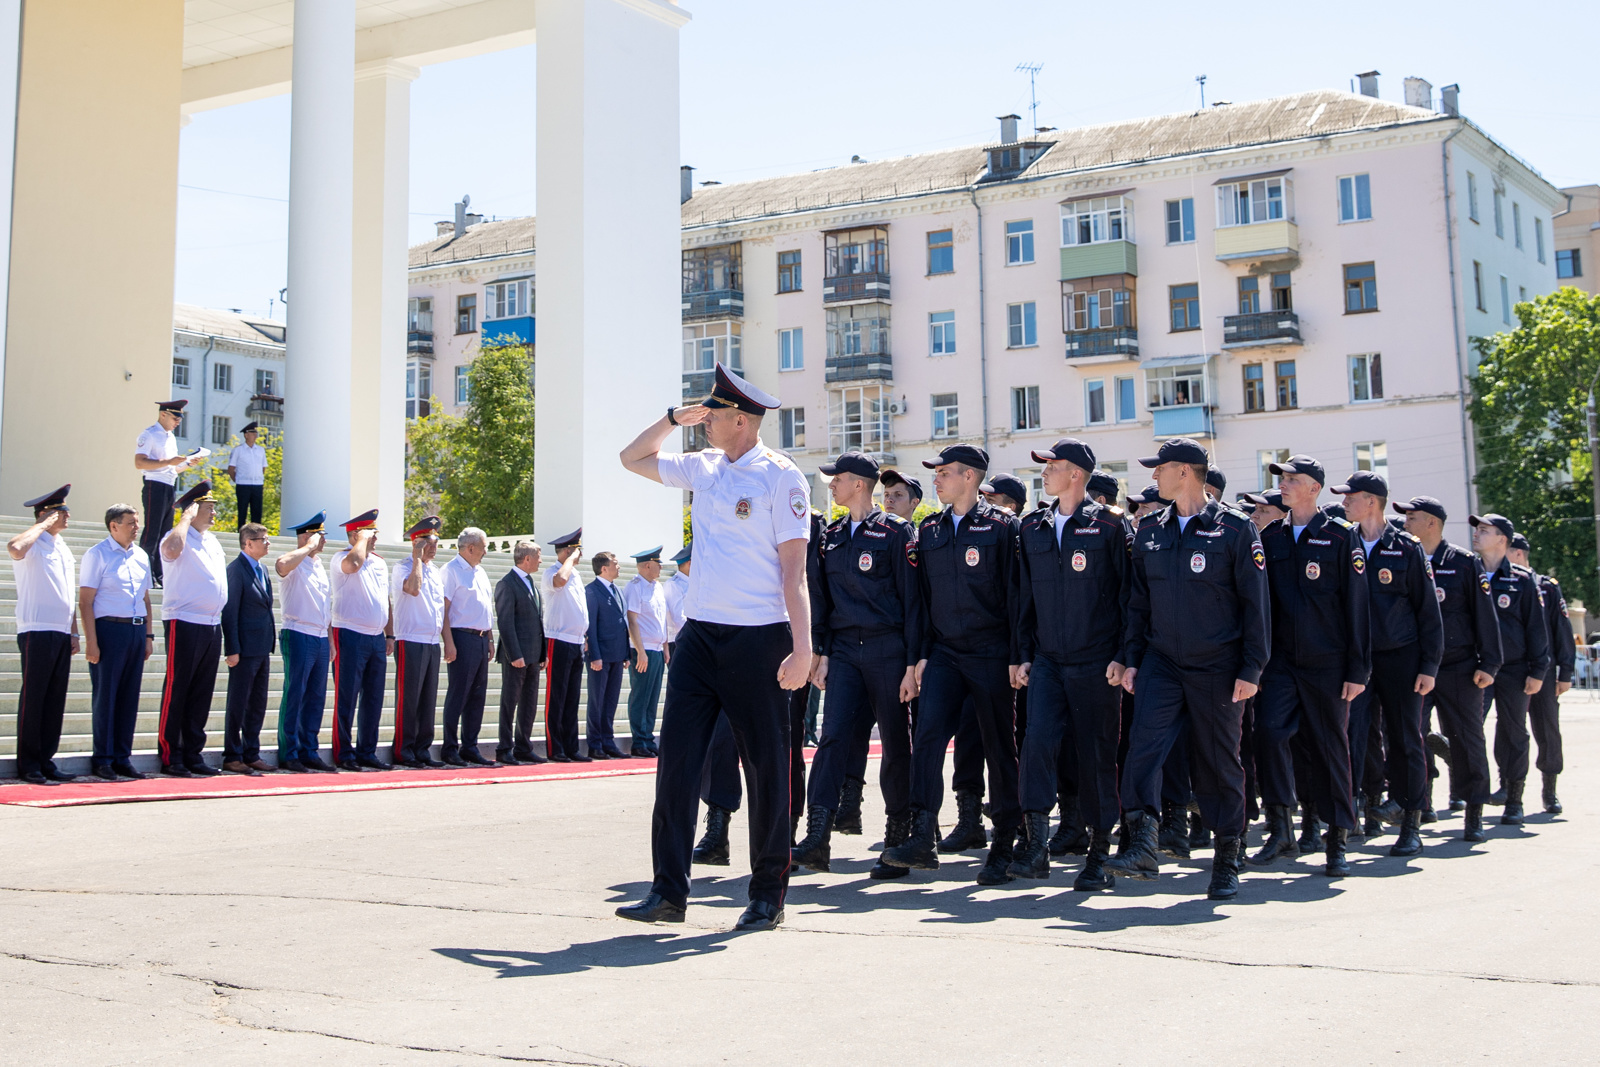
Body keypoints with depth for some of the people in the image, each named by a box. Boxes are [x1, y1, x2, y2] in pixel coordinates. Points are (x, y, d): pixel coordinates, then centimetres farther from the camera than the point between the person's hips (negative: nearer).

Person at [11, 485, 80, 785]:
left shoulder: (64, 549, 20)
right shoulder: (33, 545, -4)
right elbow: (15, 547, -31)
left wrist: (74, 632, 17)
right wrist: (43, 524, -17)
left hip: (61, 634, 7)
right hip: (37, 631, -7)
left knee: (55, 701, 7)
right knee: (33, 698, -4)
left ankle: (46, 761, 13)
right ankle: (28, 765, 2)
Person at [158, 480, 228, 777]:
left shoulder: (212, 540, 18)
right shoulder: (179, 536, -7)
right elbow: (172, 549, -32)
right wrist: (187, 517, -17)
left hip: (213, 625, 8)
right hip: (185, 623, -8)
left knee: (202, 694, 10)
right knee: (177, 691, -4)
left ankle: (193, 755, 16)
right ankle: (170, 757, 0)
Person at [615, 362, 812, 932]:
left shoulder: (780, 476, -6)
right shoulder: (703, 468, 13)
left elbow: (793, 568, -10)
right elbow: (632, 458, 27)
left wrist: (801, 647, -16)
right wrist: (675, 417, 13)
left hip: (757, 639, -6)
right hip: (699, 635, 6)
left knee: (766, 767, 3)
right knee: (676, 759, 2)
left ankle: (768, 895, 14)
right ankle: (669, 890, 8)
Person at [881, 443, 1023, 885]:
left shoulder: (1002, 526, -4)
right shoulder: (930, 530, 12)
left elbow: (1016, 594, -5)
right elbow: (924, 596, 15)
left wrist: (1017, 657, -9)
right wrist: (922, 653, 9)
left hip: (991, 655, -4)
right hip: (944, 652, 4)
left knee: (1000, 749, 3)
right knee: (927, 735, -12)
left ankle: (1005, 848, 13)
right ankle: (923, 839, -15)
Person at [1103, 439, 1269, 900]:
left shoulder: (1235, 529, -5)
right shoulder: (1150, 530, 8)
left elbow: (1255, 602, -5)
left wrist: (1251, 670, -9)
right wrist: (1132, 659, 9)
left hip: (1217, 669, -3)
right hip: (1161, 662, 3)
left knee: (1219, 762, 5)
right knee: (1143, 745, -16)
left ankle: (1227, 861, 17)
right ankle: (1143, 847, -18)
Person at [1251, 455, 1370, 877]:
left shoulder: (1341, 536, -2)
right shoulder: (1270, 537, 9)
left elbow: (1357, 605, -3)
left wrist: (1358, 669, -7)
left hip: (1327, 664, -2)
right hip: (1280, 660, 3)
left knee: (1330, 748, 4)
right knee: (1269, 730, -17)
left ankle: (1337, 842, 16)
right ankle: (1282, 829, -8)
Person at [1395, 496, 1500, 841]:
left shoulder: (1464, 563, 0)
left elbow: (1485, 615, -1)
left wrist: (1488, 664, -6)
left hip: (1459, 669, -2)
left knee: (1466, 740, 3)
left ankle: (1474, 814, 13)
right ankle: (1415, 803, 1)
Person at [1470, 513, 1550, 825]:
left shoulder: (1522, 580, 1)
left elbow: (1536, 627, 1)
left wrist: (1538, 671, -5)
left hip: (1514, 668, -2)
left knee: (1513, 733, 4)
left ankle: (1514, 801, 13)